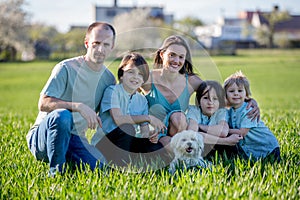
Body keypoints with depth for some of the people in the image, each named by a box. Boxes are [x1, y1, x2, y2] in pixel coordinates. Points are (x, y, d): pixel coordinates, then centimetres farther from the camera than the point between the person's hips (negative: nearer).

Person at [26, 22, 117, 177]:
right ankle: (56, 170, -21)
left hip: (74, 139, 5)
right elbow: (43, 104, -19)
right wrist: (79, 106, -31)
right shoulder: (67, 68, -11)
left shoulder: (109, 79, 8)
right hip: (41, 137, -5)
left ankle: (68, 160, 8)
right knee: (62, 115, -38)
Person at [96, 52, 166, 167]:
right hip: (106, 142, -6)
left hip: (129, 142, 6)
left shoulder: (142, 100, 10)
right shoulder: (113, 91, -8)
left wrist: (150, 135, -20)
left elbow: (144, 131, 5)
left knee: (158, 149, -17)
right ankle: (121, 164, -25)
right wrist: (148, 118, -21)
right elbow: (118, 119, -23)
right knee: (127, 128, -34)